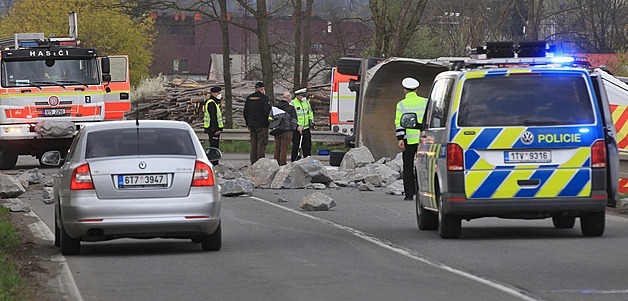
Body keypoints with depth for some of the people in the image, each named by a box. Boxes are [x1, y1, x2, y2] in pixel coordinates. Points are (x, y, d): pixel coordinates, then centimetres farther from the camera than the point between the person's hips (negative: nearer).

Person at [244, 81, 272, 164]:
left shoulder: (249, 98, 10)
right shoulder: (263, 98, -10)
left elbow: (245, 112, 16)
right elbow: (267, 111, -17)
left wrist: (248, 124, 22)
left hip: (252, 124, 6)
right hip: (262, 125, -6)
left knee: (253, 144, 11)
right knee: (261, 143, -5)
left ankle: (253, 162, 11)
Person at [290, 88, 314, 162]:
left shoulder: (306, 102, 10)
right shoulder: (292, 104, -10)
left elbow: (310, 112, 25)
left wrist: (311, 120, 8)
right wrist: (297, 126, -20)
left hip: (306, 128, 5)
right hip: (296, 129, -5)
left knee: (307, 145, 8)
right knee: (295, 146, -1)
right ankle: (294, 162, 6)